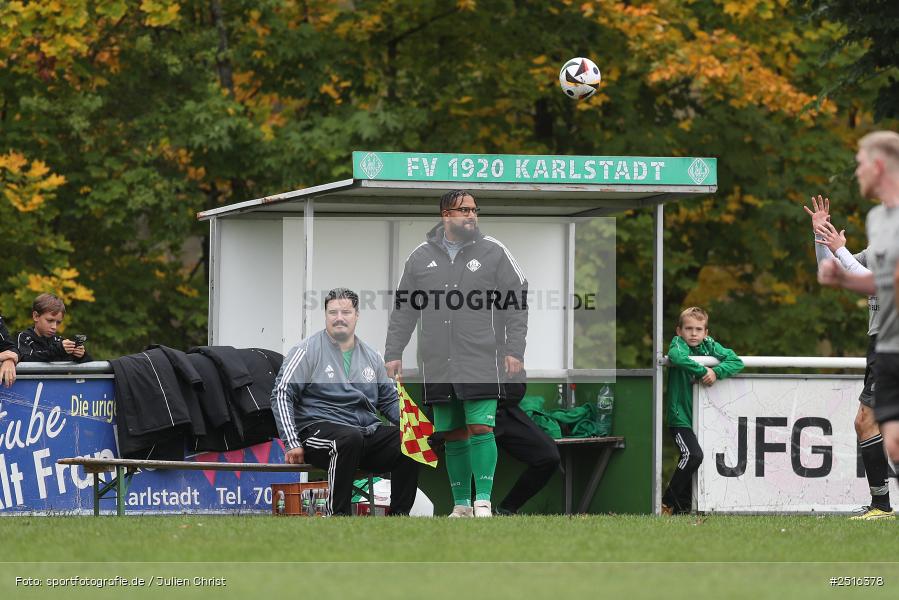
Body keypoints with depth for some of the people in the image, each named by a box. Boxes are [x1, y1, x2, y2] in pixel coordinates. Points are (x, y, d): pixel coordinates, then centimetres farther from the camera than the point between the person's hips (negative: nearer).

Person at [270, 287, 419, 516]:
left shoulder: (371, 357, 18)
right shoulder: (308, 351, 2)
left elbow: (390, 400, 27)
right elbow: (281, 395, -3)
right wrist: (292, 443, -13)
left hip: (367, 431, 5)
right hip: (319, 428, -5)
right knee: (351, 438, -39)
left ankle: (398, 515, -14)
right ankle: (337, 514, -30)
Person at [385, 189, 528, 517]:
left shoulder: (493, 252, 4)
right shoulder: (420, 257, 10)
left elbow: (517, 301, 4)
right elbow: (403, 309, 15)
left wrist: (514, 349, -3)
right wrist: (393, 353, 11)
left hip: (480, 364, -3)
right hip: (437, 366, 3)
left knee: (480, 428, -11)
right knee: (453, 435, 6)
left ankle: (483, 501, -8)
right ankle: (461, 505, 13)